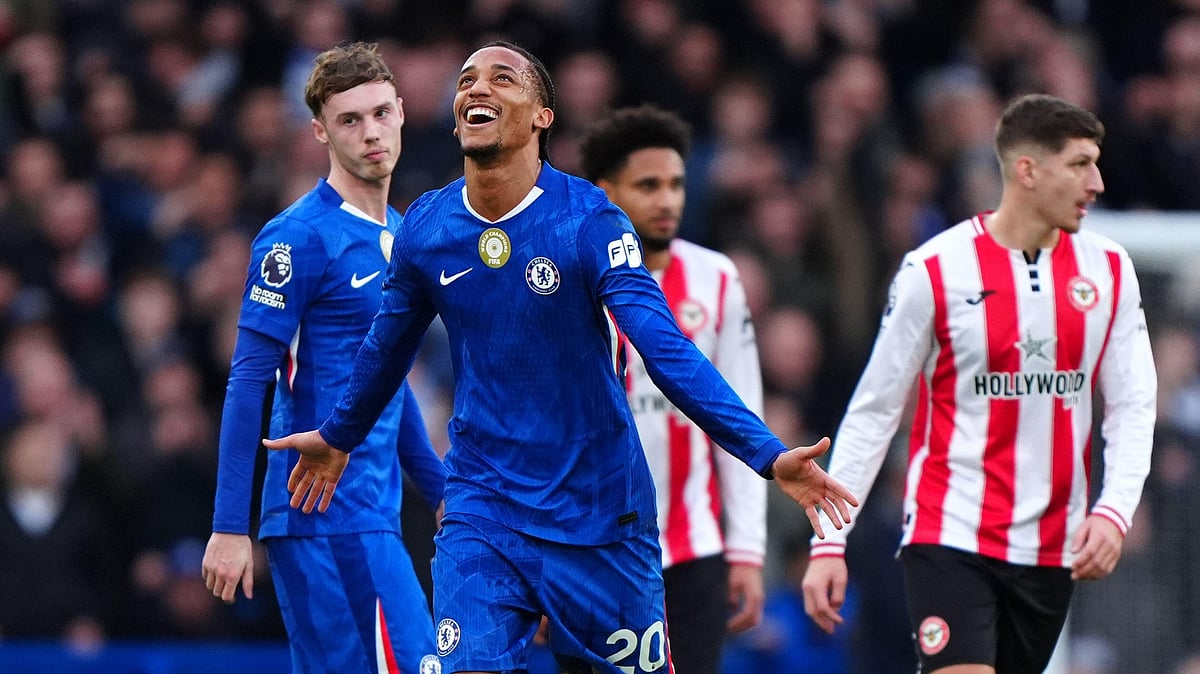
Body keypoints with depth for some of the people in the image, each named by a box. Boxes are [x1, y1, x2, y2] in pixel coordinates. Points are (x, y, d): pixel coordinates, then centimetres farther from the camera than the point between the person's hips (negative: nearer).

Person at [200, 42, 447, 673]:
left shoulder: (397, 234, 16)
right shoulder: (299, 236, -10)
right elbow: (248, 381, -13)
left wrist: (441, 490, 26)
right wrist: (229, 527, -16)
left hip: (373, 515, 9)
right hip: (328, 517, -8)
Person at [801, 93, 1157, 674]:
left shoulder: (1108, 271, 5)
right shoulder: (935, 270, -6)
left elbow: (1134, 406, 5)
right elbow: (872, 410, -1)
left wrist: (1113, 511, -13)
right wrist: (829, 541, -5)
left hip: (1052, 553, 4)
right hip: (948, 535, -4)